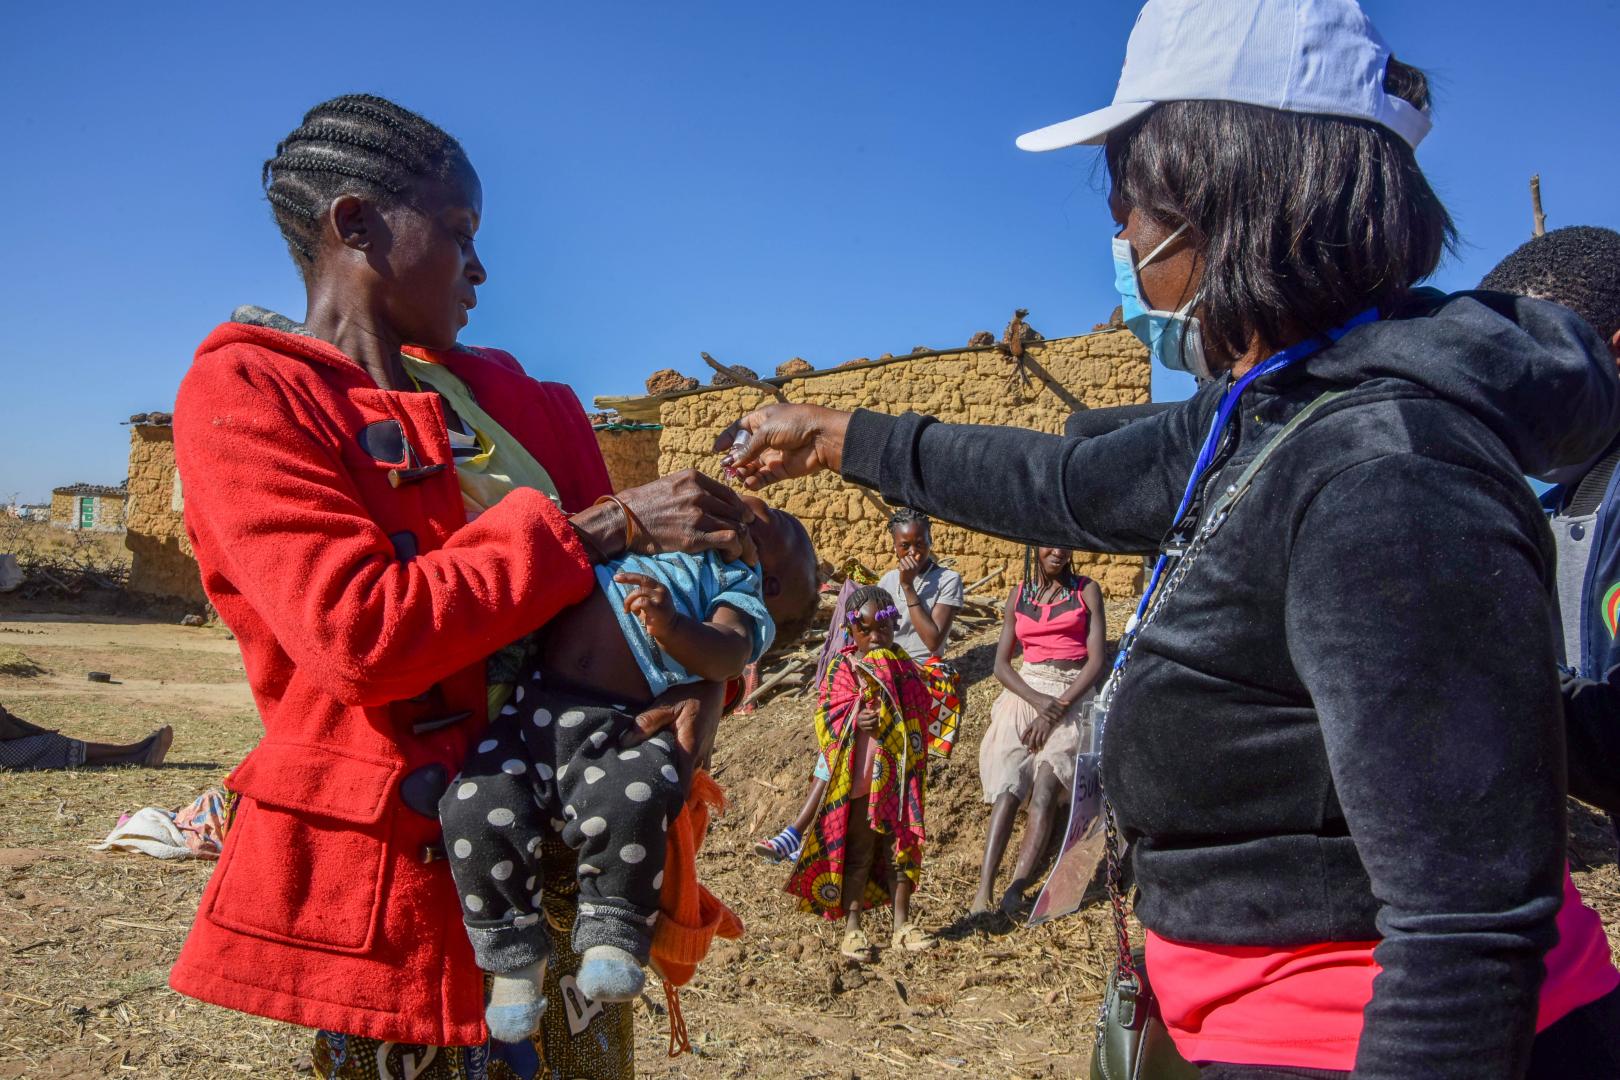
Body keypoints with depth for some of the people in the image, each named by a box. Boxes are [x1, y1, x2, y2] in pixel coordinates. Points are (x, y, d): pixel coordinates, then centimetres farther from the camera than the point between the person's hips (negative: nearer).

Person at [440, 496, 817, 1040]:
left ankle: (612, 936, -8)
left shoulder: (741, 591, 10)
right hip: (532, 707, 5)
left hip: (610, 729, -5)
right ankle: (513, 953, 6)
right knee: (474, 810, -15)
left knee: (630, 802, -34)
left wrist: (670, 624, -29)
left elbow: (727, 654, -11)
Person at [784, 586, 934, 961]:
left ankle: (902, 925, 21)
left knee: (901, 846, 9)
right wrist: (854, 721, -22)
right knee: (857, 852, 5)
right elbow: (824, 718, -5)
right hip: (856, 778, -3)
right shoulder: (840, 669, -2)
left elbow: (920, 710, 2)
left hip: (899, 777, 3)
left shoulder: (904, 667, 7)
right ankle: (852, 928, 14)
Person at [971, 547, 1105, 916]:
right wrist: (1037, 700, -9)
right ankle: (983, 891, -24)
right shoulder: (1019, 595, 14)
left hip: (1072, 697, -2)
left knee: (1044, 793, -22)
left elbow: (1096, 660, -1)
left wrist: (1058, 707, -12)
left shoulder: (1086, 590, 7)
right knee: (1006, 791, -18)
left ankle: (1014, 892, -27)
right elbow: (1001, 664, 9)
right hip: (1025, 694, 2)